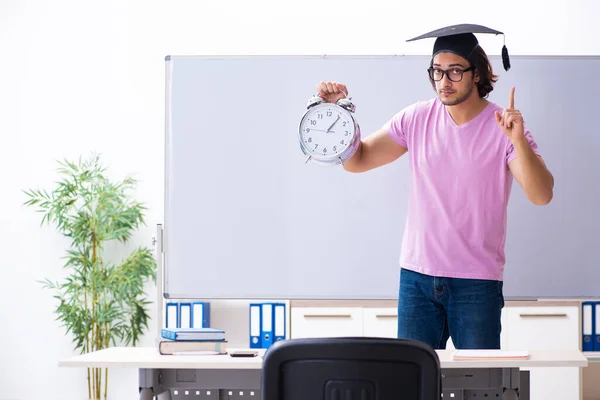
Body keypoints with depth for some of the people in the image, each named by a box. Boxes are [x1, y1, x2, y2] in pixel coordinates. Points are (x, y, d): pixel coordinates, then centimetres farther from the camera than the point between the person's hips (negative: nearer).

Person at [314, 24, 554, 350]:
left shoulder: (503, 127, -8)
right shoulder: (417, 118, 3)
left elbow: (541, 195, -20)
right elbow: (357, 160, 2)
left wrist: (518, 140, -35)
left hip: (477, 282, -3)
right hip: (416, 277, 3)